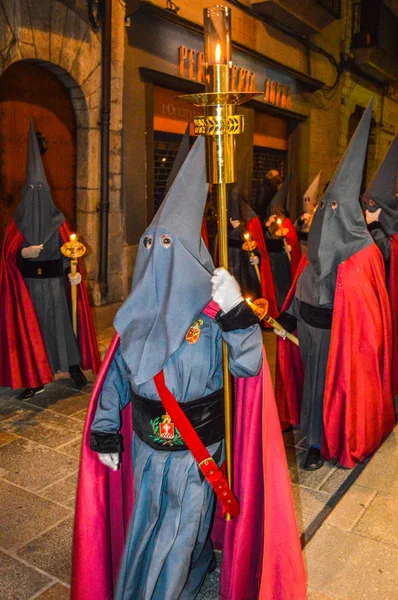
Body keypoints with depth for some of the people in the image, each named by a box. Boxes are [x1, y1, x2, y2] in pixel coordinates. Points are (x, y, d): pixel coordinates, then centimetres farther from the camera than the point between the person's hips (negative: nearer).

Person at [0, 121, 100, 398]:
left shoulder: (58, 220, 3)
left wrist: (73, 273, -15)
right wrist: (23, 254, -20)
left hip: (55, 283, 0)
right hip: (28, 284, 0)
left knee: (62, 322, 4)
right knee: (30, 326, 4)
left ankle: (74, 366, 20)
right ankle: (35, 380, 13)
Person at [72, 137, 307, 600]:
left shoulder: (212, 309, -18)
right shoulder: (139, 312, -5)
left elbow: (249, 365, -25)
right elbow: (118, 373, 1)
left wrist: (236, 313, -39)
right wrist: (106, 433, 2)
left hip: (195, 447, -4)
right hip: (146, 443, 5)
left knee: (181, 527, 15)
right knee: (146, 520, 25)